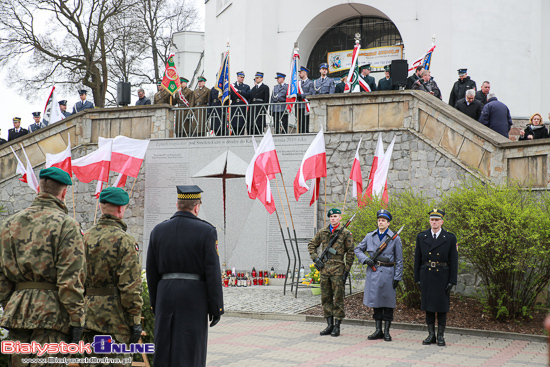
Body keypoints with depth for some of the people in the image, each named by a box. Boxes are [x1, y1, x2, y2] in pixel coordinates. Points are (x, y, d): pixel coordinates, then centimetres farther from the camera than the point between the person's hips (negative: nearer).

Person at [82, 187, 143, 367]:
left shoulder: (85, 237, 7)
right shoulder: (125, 241, -13)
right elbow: (130, 286, -16)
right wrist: (135, 320, -10)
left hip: (88, 316, 6)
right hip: (115, 318, -6)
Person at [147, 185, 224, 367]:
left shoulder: (158, 230, 6)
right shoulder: (206, 231, -7)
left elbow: (151, 272, 9)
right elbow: (213, 272, -9)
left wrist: (155, 304, 17)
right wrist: (216, 308, -3)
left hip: (165, 296, 4)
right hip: (195, 297, -4)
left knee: (163, 350, 10)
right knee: (190, 351, 2)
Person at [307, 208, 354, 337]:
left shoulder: (346, 233, 0)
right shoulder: (322, 232, 10)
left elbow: (350, 253, 0)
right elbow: (311, 245, 21)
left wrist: (346, 271, -5)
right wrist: (315, 258, 6)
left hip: (338, 269, -4)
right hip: (324, 268, 4)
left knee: (338, 298, -1)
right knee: (325, 297, 7)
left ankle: (337, 326, 5)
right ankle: (329, 324, 15)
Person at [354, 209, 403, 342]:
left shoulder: (395, 238, 1)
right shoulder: (369, 236, 8)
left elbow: (399, 260, 1)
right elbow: (358, 249, 16)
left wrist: (397, 277, -4)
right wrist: (365, 259, -3)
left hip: (388, 273, -3)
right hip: (373, 273, 3)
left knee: (388, 302, 1)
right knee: (376, 302, 7)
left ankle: (386, 331, 9)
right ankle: (378, 330, 15)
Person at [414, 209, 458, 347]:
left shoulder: (450, 238, 0)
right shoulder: (421, 237, 5)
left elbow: (454, 261, -1)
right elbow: (417, 259, 8)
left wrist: (452, 281, -6)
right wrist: (417, 278, 3)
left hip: (442, 277, -2)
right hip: (426, 277, 2)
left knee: (442, 307, 3)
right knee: (428, 306, 6)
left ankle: (441, 335, 12)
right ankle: (431, 335, 14)